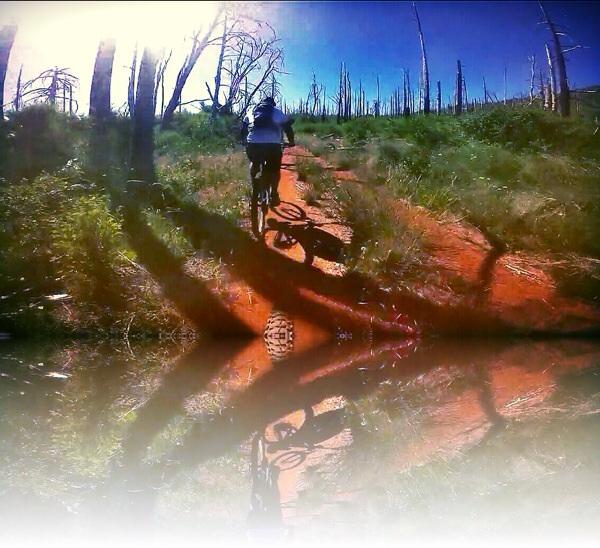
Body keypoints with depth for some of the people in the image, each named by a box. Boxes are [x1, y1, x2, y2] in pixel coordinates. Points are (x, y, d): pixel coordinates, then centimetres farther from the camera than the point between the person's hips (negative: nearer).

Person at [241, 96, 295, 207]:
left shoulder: (252, 112, 24)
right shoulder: (277, 112, 19)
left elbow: (243, 129, 28)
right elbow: (288, 127, 18)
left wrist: (245, 140, 43)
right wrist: (291, 141, 32)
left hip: (253, 143, 2)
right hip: (272, 144, -2)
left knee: (254, 164, 30)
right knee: (274, 169, 17)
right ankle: (274, 195, 10)